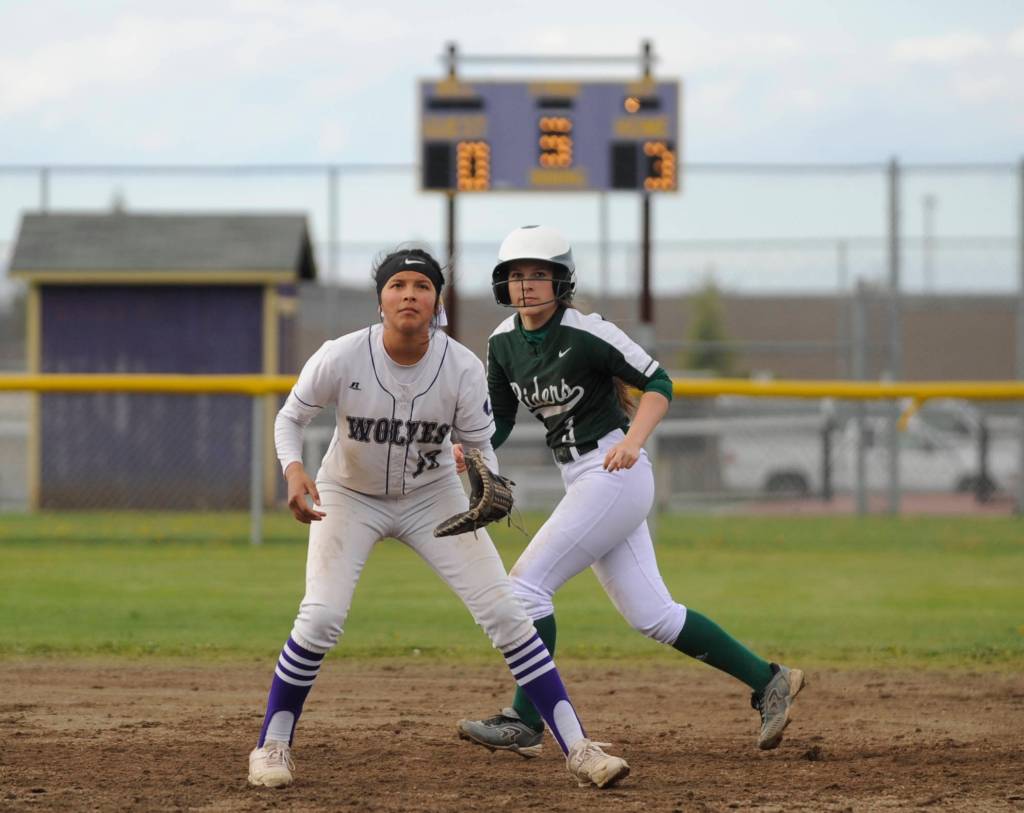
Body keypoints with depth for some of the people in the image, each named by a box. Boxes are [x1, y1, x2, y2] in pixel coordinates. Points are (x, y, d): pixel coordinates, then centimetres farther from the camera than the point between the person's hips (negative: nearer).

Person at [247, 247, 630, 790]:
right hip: (350, 496, -1)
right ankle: (272, 746, 1)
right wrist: (293, 470, -29)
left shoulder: (463, 369, -21)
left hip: (432, 496, 1)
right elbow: (290, 417, -9)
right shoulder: (340, 358, -24)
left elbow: (479, 447, -10)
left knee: (504, 613, -9)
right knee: (322, 617, -20)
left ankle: (577, 749, -5)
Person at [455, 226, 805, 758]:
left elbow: (658, 383, -13)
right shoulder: (504, 342, 6)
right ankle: (768, 682, 15)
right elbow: (497, 420, 12)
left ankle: (526, 723, -6)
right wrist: (466, 450, -9)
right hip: (580, 482, 8)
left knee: (527, 583, -12)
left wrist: (632, 440, -28)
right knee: (650, 615, 8)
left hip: (615, 475, -8)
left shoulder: (585, 332, -15)